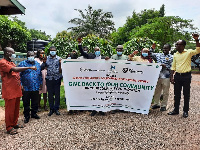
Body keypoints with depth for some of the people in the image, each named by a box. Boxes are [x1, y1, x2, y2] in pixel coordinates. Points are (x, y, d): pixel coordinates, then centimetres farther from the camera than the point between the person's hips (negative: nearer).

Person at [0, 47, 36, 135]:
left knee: (16, 109, 15)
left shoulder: (11, 63, 18)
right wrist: (30, 67, -27)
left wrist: (20, 86, 16)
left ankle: (14, 124, 28)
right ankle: (9, 127, 12)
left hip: (16, 90, 9)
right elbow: (15, 69, -26)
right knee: (10, 109, 1)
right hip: (10, 91, -9)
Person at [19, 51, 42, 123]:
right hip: (26, 88, -3)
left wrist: (40, 83, 12)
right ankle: (26, 116, 19)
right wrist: (21, 84, -10)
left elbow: (40, 74, 17)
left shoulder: (37, 64, 13)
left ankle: (34, 113, 28)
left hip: (36, 87, 3)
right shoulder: (22, 64, 0)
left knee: (35, 102, 12)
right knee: (26, 103, 6)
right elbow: (19, 75, -4)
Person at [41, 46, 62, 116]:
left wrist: (60, 63, -14)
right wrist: (44, 62, -12)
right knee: (50, 94, 6)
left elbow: (61, 69, 2)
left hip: (57, 78, -1)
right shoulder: (46, 58, 7)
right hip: (49, 79, 1)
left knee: (57, 94, 4)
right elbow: (42, 68, 4)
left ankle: (56, 108, 16)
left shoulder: (59, 58, 5)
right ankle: (51, 109, 17)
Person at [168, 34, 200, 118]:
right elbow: (173, 67, 11)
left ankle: (185, 111, 16)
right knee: (177, 94, 10)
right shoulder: (175, 55, 10)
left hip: (186, 76, -4)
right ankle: (176, 110, 22)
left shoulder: (188, 52, -2)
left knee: (186, 95, 5)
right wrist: (171, 77, 5)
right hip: (177, 76, 4)